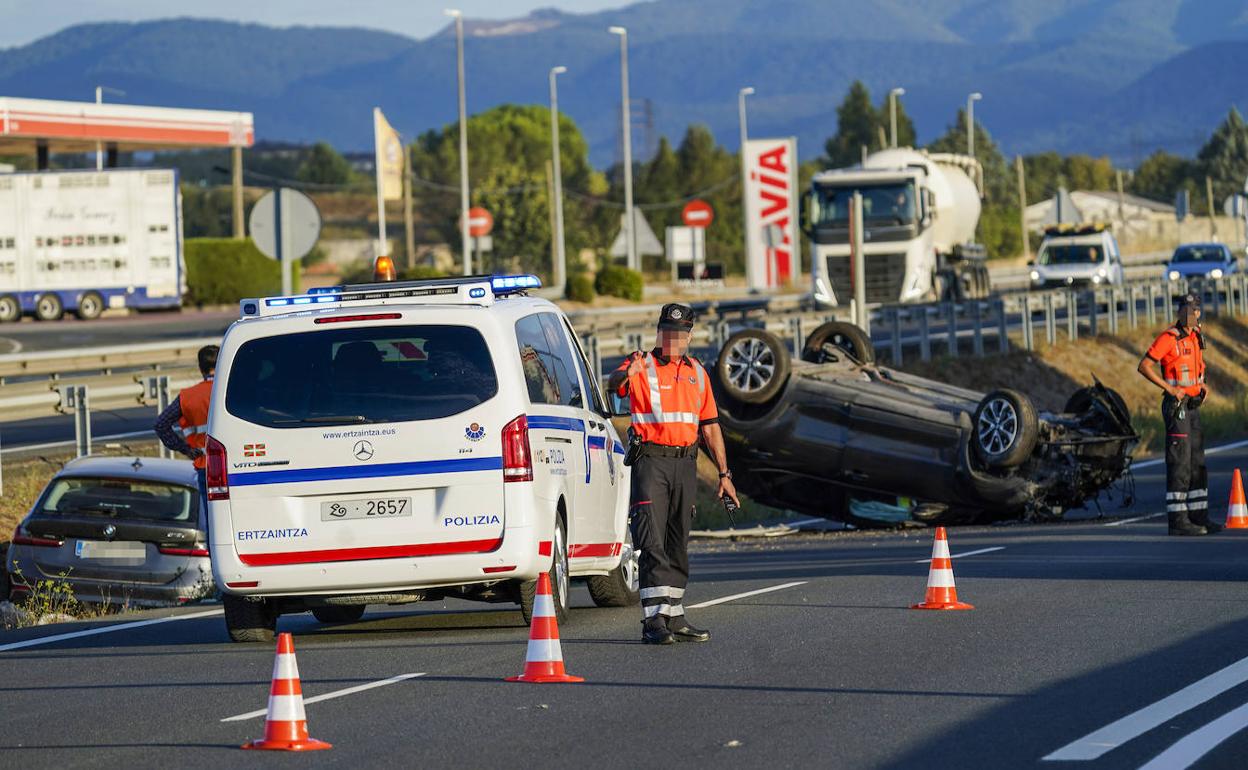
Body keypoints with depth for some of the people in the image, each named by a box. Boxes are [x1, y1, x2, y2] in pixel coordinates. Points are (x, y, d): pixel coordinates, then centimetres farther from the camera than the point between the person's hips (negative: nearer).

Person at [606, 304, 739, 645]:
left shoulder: (697, 373, 15)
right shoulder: (642, 365, -1)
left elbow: (710, 425, 18)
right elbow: (613, 384, -23)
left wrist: (724, 475, 15)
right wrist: (627, 374, -47)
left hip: (686, 462, 6)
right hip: (651, 460, -6)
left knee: (678, 544, 11)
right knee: (652, 542, -11)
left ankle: (674, 617, 17)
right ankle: (654, 620, -15)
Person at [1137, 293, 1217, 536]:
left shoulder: (1195, 336, 12)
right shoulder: (1169, 338, -14)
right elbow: (1144, 366, -17)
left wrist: (1203, 384, 11)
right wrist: (1170, 389, -21)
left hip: (1192, 406, 9)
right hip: (1176, 406, -9)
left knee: (1197, 462, 10)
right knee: (1180, 463, -9)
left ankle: (1199, 517, 16)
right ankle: (1178, 521, -9)